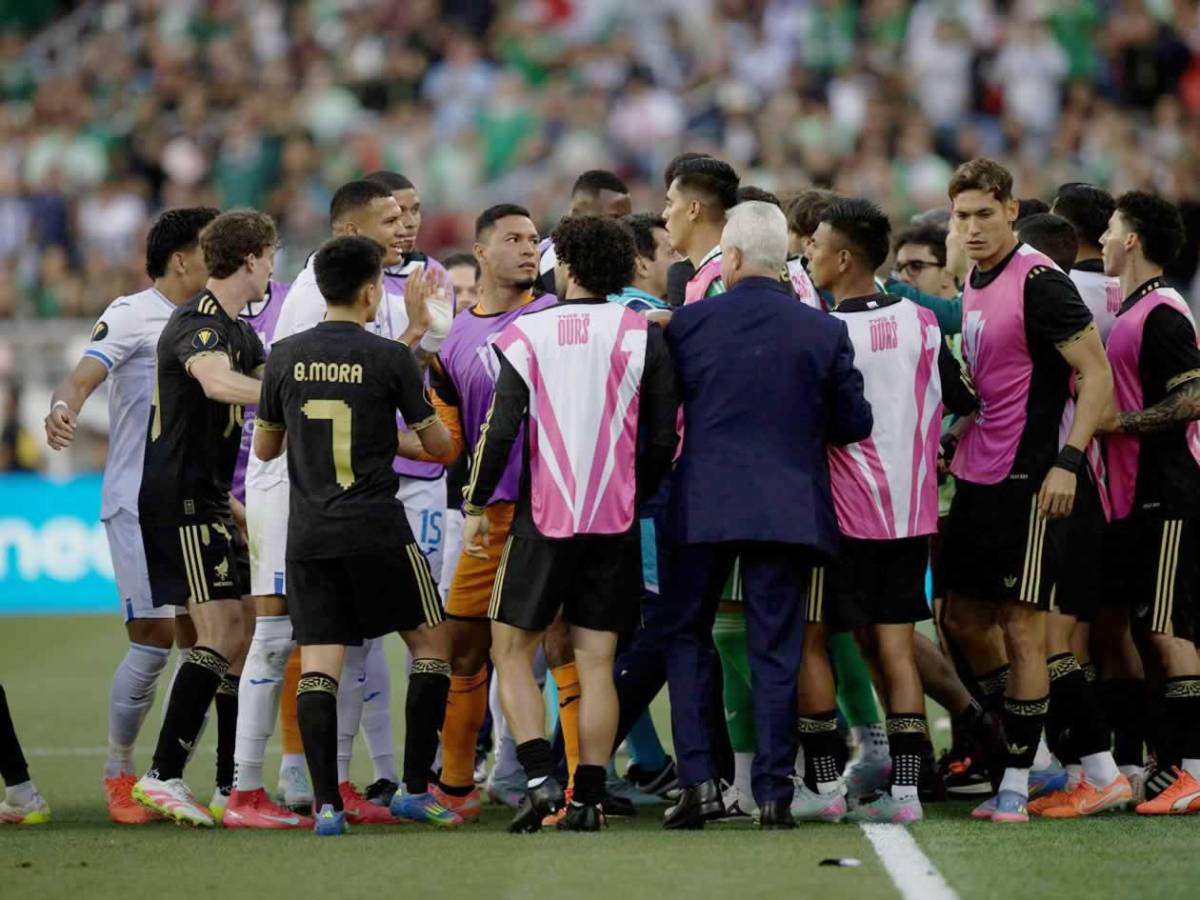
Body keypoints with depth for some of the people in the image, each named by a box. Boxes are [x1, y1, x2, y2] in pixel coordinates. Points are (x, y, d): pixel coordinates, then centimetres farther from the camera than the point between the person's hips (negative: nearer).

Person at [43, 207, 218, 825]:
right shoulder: (132, 316, -7)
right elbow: (84, 376, -21)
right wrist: (63, 409, -42)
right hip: (139, 506, -7)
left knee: (202, 644, 1)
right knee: (154, 640, -11)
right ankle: (118, 771, 4)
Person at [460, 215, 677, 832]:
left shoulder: (529, 333, -3)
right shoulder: (642, 336, 2)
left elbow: (501, 431, -7)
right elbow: (663, 439, 1)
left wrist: (475, 506, 3)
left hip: (543, 518, -2)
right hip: (616, 521, 2)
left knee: (512, 648, 8)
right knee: (596, 661, 5)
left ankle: (539, 777, -7)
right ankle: (589, 798, 2)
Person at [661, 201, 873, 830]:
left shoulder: (688, 324, -4)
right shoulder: (824, 333, -2)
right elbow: (853, 423, 5)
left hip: (703, 506, -1)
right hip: (789, 510, 1)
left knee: (687, 637, 13)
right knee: (776, 651, 6)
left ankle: (698, 779, 3)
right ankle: (773, 792, 3)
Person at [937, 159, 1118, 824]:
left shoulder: (1037, 282, -14)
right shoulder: (973, 286, 12)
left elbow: (1096, 374, -16)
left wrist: (1068, 460, -22)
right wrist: (957, 439, 18)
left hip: (1025, 482, -9)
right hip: (975, 478, 9)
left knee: (1021, 628, -4)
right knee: (963, 618, 12)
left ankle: (1016, 783, 1)